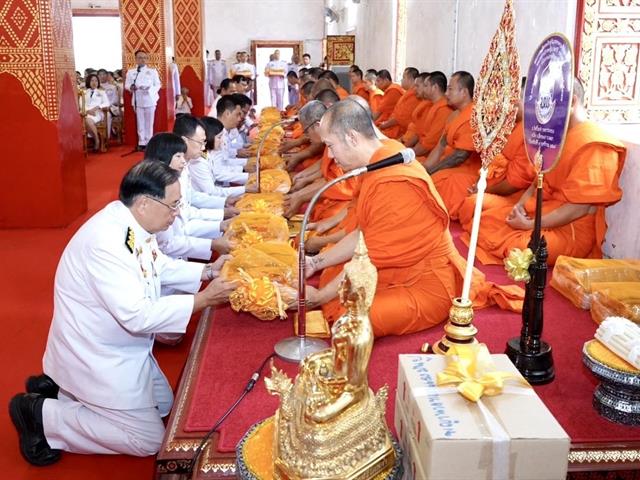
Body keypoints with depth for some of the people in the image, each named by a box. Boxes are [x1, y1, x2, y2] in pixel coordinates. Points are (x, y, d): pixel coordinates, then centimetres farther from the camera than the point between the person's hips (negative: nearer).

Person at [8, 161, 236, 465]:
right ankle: (41, 414, 6)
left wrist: (207, 271, -1)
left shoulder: (132, 222, -5)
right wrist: (203, 300, -26)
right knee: (150, 440, 1)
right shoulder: (105, 241, -33)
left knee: (164, 405, 23)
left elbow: (160, 267, 12)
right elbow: (138, 316, -32)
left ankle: (63, 388, 23)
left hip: (119, 348, 10)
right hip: (96, 356, -9)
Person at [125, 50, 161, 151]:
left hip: (149, 100, -1)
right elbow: (126, 84, 7)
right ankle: (141, 142, 9)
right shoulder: (131, 72, 7)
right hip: (138, 100, 1)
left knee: (149, 122, 2)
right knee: (140, 122, 3)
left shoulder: (153, 71, 5)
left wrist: (150, 89, -15)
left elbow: (158, 85, 3)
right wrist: (131, 87, -15)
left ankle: (149, 142, 9)